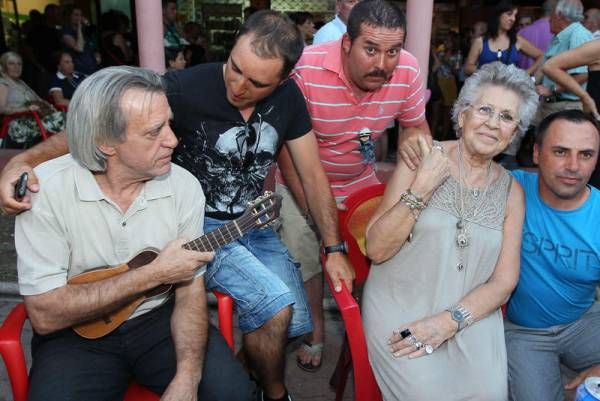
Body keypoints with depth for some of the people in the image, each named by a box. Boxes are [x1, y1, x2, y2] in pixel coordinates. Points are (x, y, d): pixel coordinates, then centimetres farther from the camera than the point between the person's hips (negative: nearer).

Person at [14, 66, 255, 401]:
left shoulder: (183, 186, -10)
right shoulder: (46, 188, -18)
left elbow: (190, 293, -7)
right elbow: (45, 315, -19)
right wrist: (154, 274, -22)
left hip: (159, 318, 2)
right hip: (77, 333, -1)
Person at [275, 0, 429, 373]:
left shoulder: (408, 71, -20)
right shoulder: (306, 69, -31)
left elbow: (416, 126, 0)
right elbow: (286, 144, -22)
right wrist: (312, 210, -20)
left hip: (361, 181, 3)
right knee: (303, 257, 1)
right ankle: (315, 327, 29)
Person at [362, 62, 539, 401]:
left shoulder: (511, 191, 5)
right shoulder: (422, 158, -3)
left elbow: (504, 282, 2)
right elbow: (376, 249, -8)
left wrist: (449, 321, -14)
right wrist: (422, 187, -18)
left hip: (470, 313, 3)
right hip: (400, 308, -2)